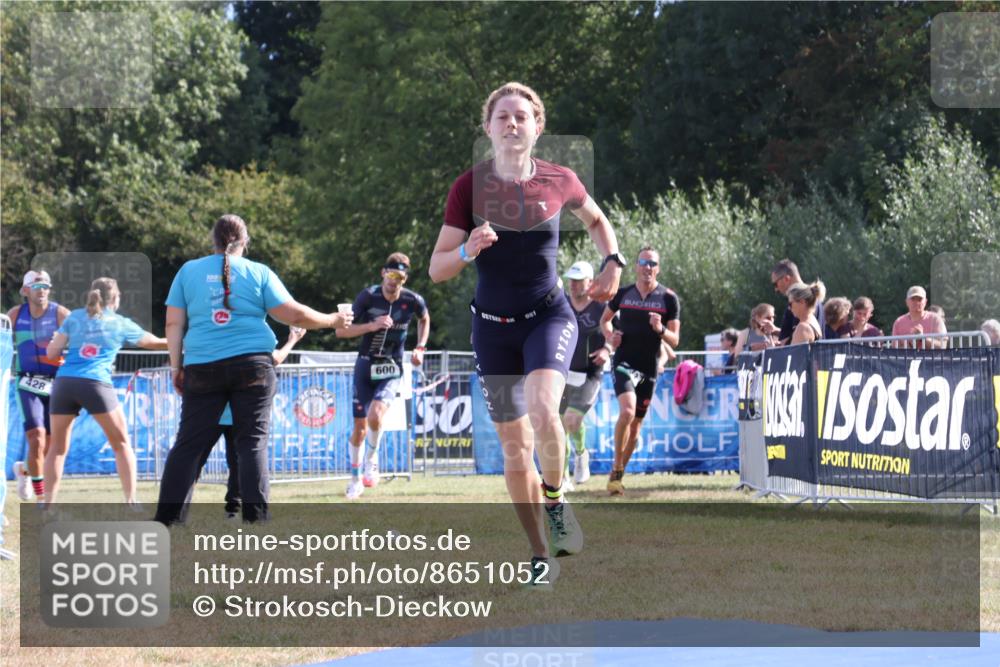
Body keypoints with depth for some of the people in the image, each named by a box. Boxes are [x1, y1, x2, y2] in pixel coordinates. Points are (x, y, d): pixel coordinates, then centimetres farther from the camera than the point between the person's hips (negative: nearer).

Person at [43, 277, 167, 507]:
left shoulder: (74, 317, 16)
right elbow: (155, 343, 27)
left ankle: (47, 505, 6)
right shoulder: (121, 324, 14)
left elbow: (52, 353, 9)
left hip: (64, 382, 2)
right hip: (95, 384, -2)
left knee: (58, 447, 13)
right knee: (121, 444, 10)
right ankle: (131, 502, 3)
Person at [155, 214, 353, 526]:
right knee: (253, 441, 2)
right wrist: (332, 320, 16)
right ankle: (255, 515, -5)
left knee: (189, 444, 3)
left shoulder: (188, 271, 9)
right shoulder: (258, 272, 4)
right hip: (252, 364, -1)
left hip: (202, 368, 1)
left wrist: (176, 366, 12)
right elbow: (293, 314, 2)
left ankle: (167, 518, -1)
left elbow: (173, 323, 6)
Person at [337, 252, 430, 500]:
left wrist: (420, 347, 5)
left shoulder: (413, 301, -9)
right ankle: (356, 477, 24)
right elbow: (341, 331, -14)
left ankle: (372, 458, 3)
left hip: (391, 369, -1)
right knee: (360, 425, 4)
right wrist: (371, 326, -27)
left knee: (375, 415, -26)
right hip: (365, 366, 1)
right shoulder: (368, 296, -13)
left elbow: (424, 319, 17)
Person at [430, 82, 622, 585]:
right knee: (514, 447, 5)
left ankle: (555, 500, -2)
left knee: (542, 410, -29)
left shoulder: (560, 181, -4)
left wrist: (612, 261, 1)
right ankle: (539, 554, 19)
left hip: (549, 317, -1)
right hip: (493, 326, 1)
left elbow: (596, 220, 18)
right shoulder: (469, 188, -7)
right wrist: (467, 249, -26)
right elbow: (437, 269, -6)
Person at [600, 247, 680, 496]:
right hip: (624, 362, -2)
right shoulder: (623, 293, 2)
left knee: (636, 424, 9)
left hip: (649, 368, 2)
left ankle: (618, 474, 25)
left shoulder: (668, 298, 0)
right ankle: (616, 470, -14)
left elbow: (674, 341, 0)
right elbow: (605, 319, 19)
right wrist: (610, 336, -2)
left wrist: (660, 330, -21)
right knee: (627, 411, -25)